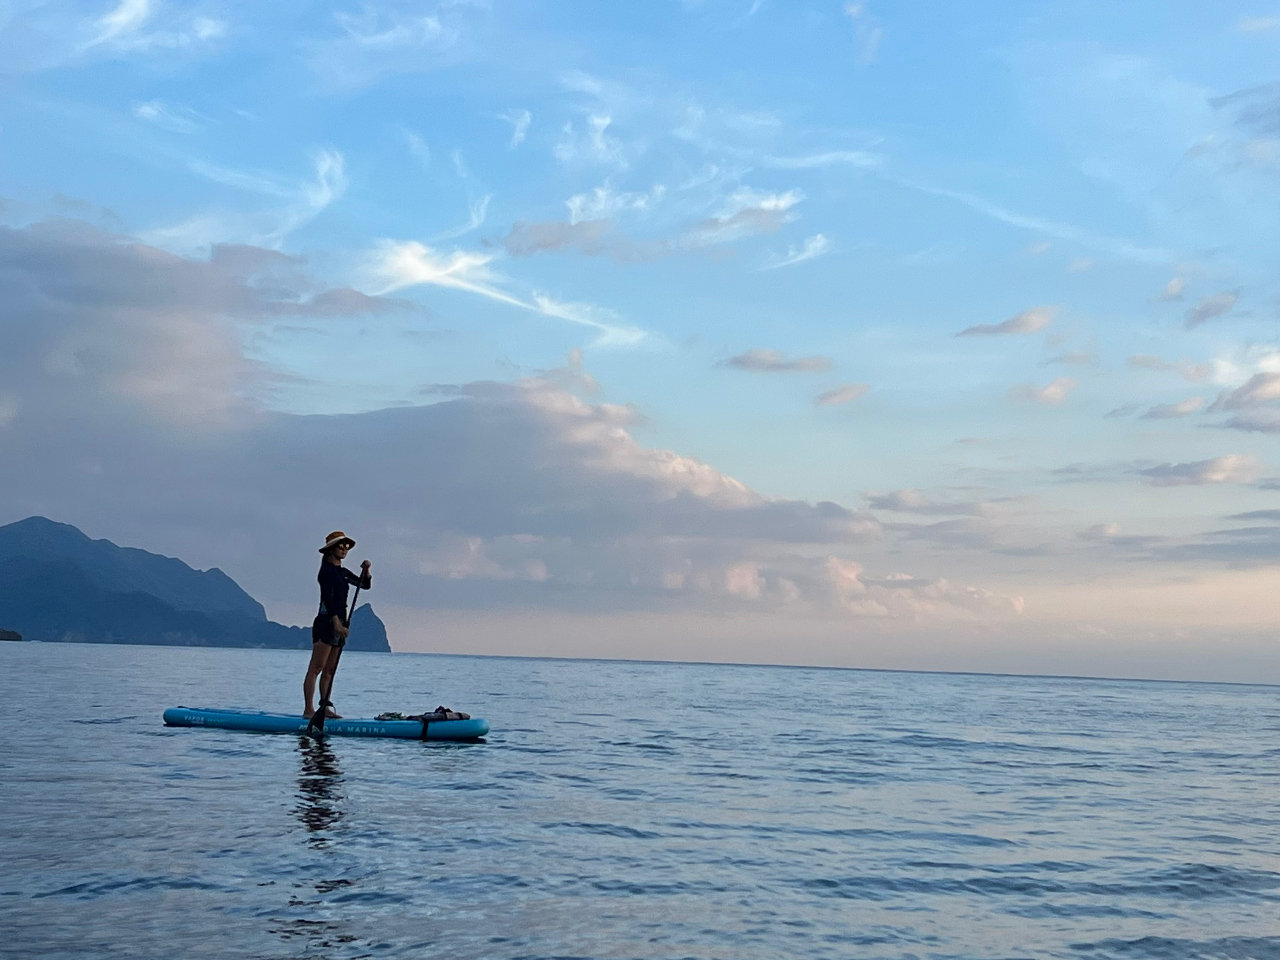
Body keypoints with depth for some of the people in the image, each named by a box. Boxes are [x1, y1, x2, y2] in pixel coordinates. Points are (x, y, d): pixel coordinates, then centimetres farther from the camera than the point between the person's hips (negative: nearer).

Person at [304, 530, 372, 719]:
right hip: (326, 622, -9)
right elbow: (327, 598, -16)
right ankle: (308, 710, -13)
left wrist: (366, 570, 0)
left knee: (329, 670, 9)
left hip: (338, 623, 9)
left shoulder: (343, 572, 17)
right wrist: (337, 623, -24)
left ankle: (325, 708, 11)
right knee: (316, 668, -10)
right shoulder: (327, 570, -7)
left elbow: (365, 585, 20)